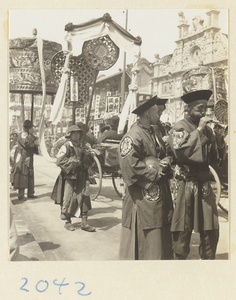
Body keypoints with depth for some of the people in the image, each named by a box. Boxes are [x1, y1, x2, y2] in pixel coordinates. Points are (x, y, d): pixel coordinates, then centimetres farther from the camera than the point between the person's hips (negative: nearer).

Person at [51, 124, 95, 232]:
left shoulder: (82, 147, 14)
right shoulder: (66, 147, -4)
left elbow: (88, 162, 19)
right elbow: (59, 161, -13)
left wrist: (88, 155, -2)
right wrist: (73, 162, -19)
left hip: (81, 177, 5)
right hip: (69, 177, -5)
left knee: (84, 198, 1)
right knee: (69, 199, 1)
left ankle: (84, 222, 9)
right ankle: (67, 222, 18)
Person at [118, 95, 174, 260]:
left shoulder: (155, 134, 14)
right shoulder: (133, 136, -14)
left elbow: (164, 155, 23)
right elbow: (129, 164, -23)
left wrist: (166, 162, -1)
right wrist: (154, 172, -14)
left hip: (160, 196, 9)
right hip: (143, 198, -9)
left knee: (162, 239, 17)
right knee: (144, 242, 1)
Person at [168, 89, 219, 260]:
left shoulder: (207, 130, 11)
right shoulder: (179, 128, -5)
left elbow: (214, 158, 11)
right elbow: (181, 153, -23)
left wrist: (218, 140, -5)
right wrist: (198, 130, -17)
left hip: (205, 185, 5)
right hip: (186, 186, -5)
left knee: (211, 230, 10)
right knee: (183, 231, 3)